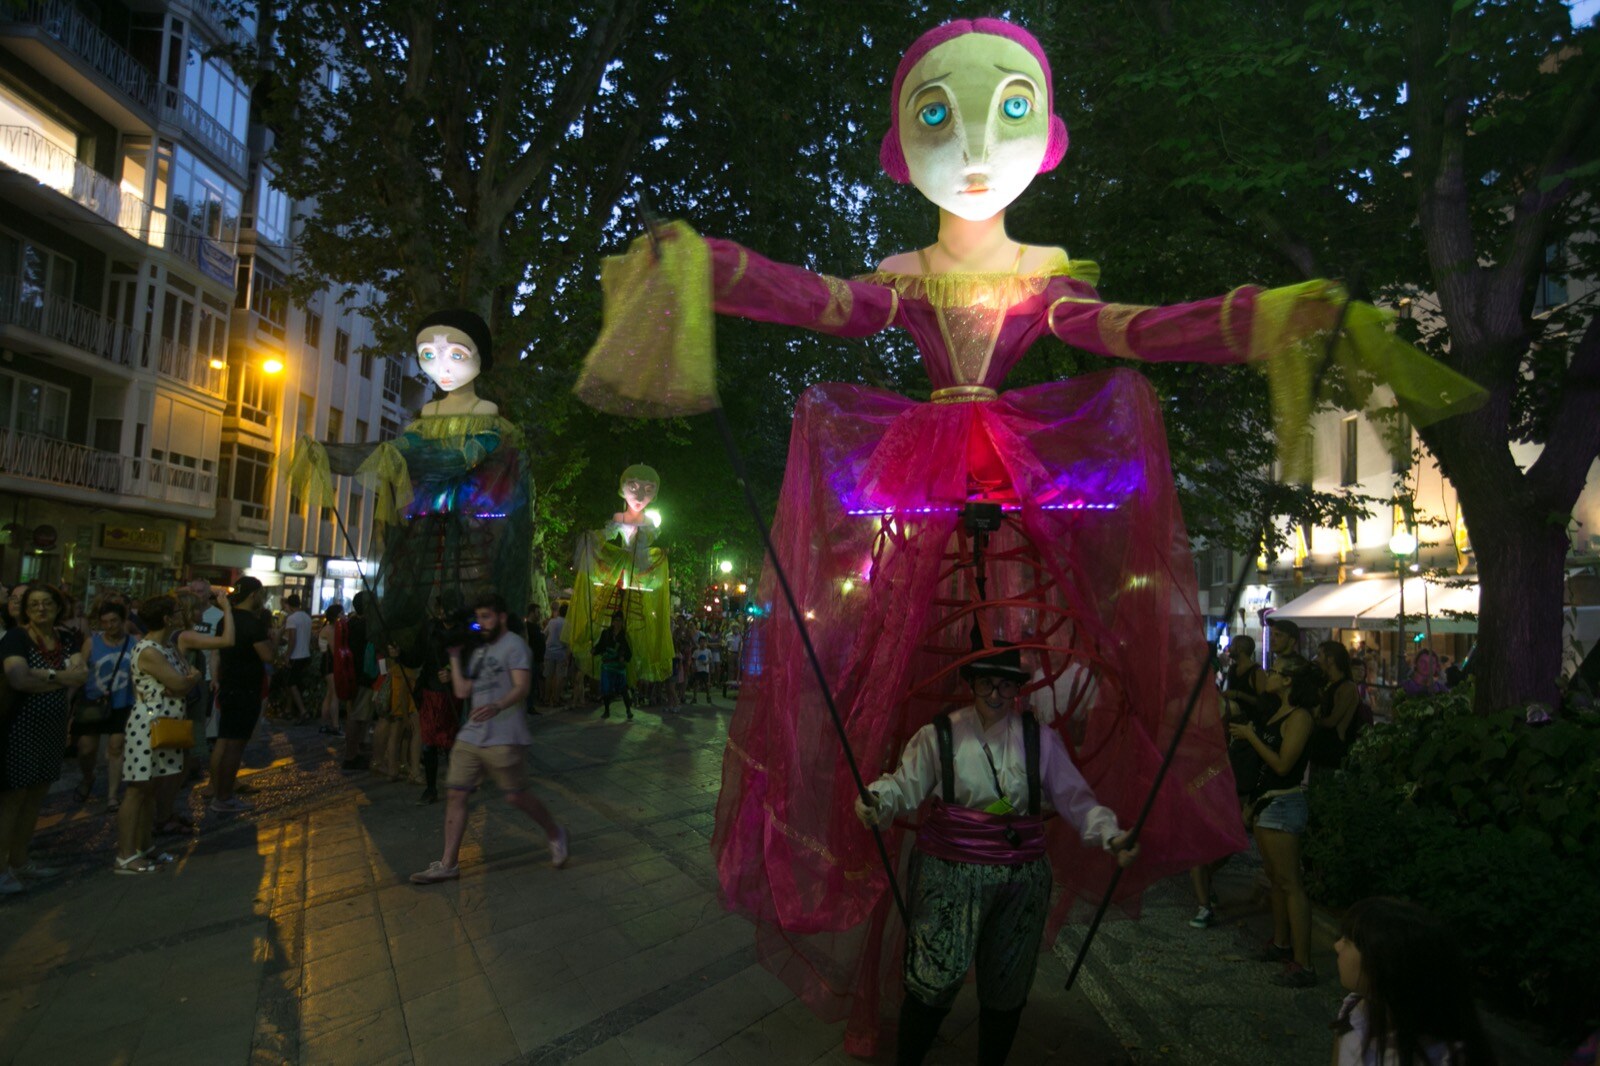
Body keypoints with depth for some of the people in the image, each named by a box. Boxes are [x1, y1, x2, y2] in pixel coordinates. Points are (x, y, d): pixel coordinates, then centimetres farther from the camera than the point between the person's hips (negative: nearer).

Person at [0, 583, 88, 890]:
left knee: (36, 795, 14)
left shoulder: (66, 639, 9)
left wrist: (46, 674, -17)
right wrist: (63, 679, -14)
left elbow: (82, 673, -4)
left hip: (54, 728, 6)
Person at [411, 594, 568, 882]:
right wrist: (455, 656, 12)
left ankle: (555, 834, 23)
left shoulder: (513, 645, -7)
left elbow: (521, 687, -19)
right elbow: (462, 691, 14)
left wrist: (497, 706, -37)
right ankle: (447, 864, 13)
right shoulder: (479, 651, 19)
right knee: (456, 795, 4)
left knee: (516, 796, 0)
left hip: (504, 739, -7)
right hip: (471, 736, 8)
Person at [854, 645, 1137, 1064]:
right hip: (948, 876, -3)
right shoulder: (939, 735, -4)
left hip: (1022, 880, 3)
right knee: (934, 981, -7)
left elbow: (1075, 798, 3)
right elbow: (903, 785, -9)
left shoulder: (1041, 739, 3)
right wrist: (875, 799, -30)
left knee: (1005, 988, 14)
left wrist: (1111, 834, -12)